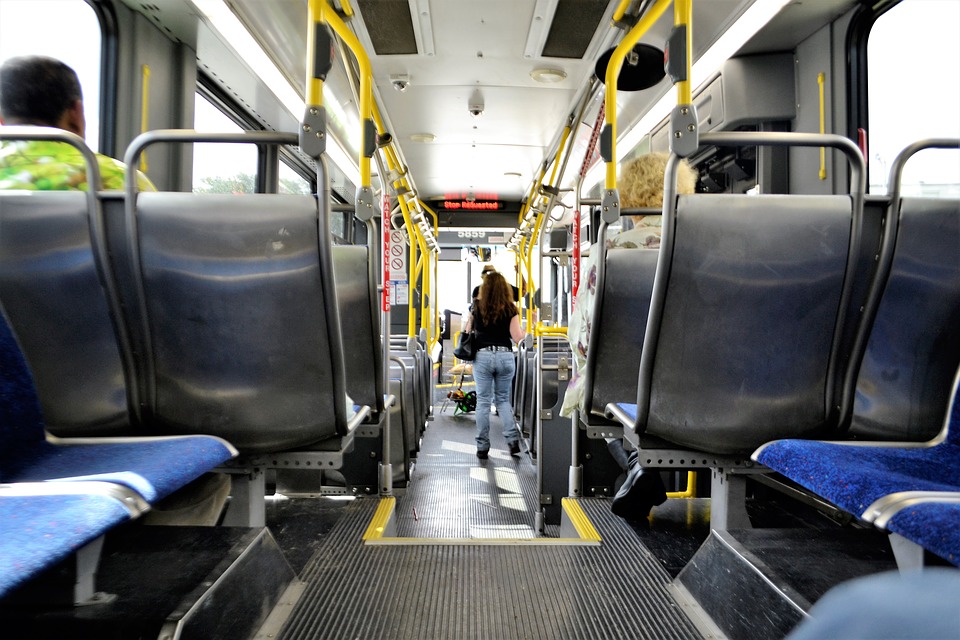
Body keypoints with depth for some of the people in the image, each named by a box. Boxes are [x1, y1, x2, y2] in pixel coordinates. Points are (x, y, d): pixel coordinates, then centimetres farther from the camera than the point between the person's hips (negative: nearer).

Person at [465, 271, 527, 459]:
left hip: (482, 356, -1)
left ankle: (482, 447, 10)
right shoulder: (511, 309, 0)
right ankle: (512, 439, 5)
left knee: (483, 402, 6)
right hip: (506, 356, 1)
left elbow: (468, 331, 10)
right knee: (503, 399, 17)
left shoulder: (477, 308, 1)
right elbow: (517, 337, -5)